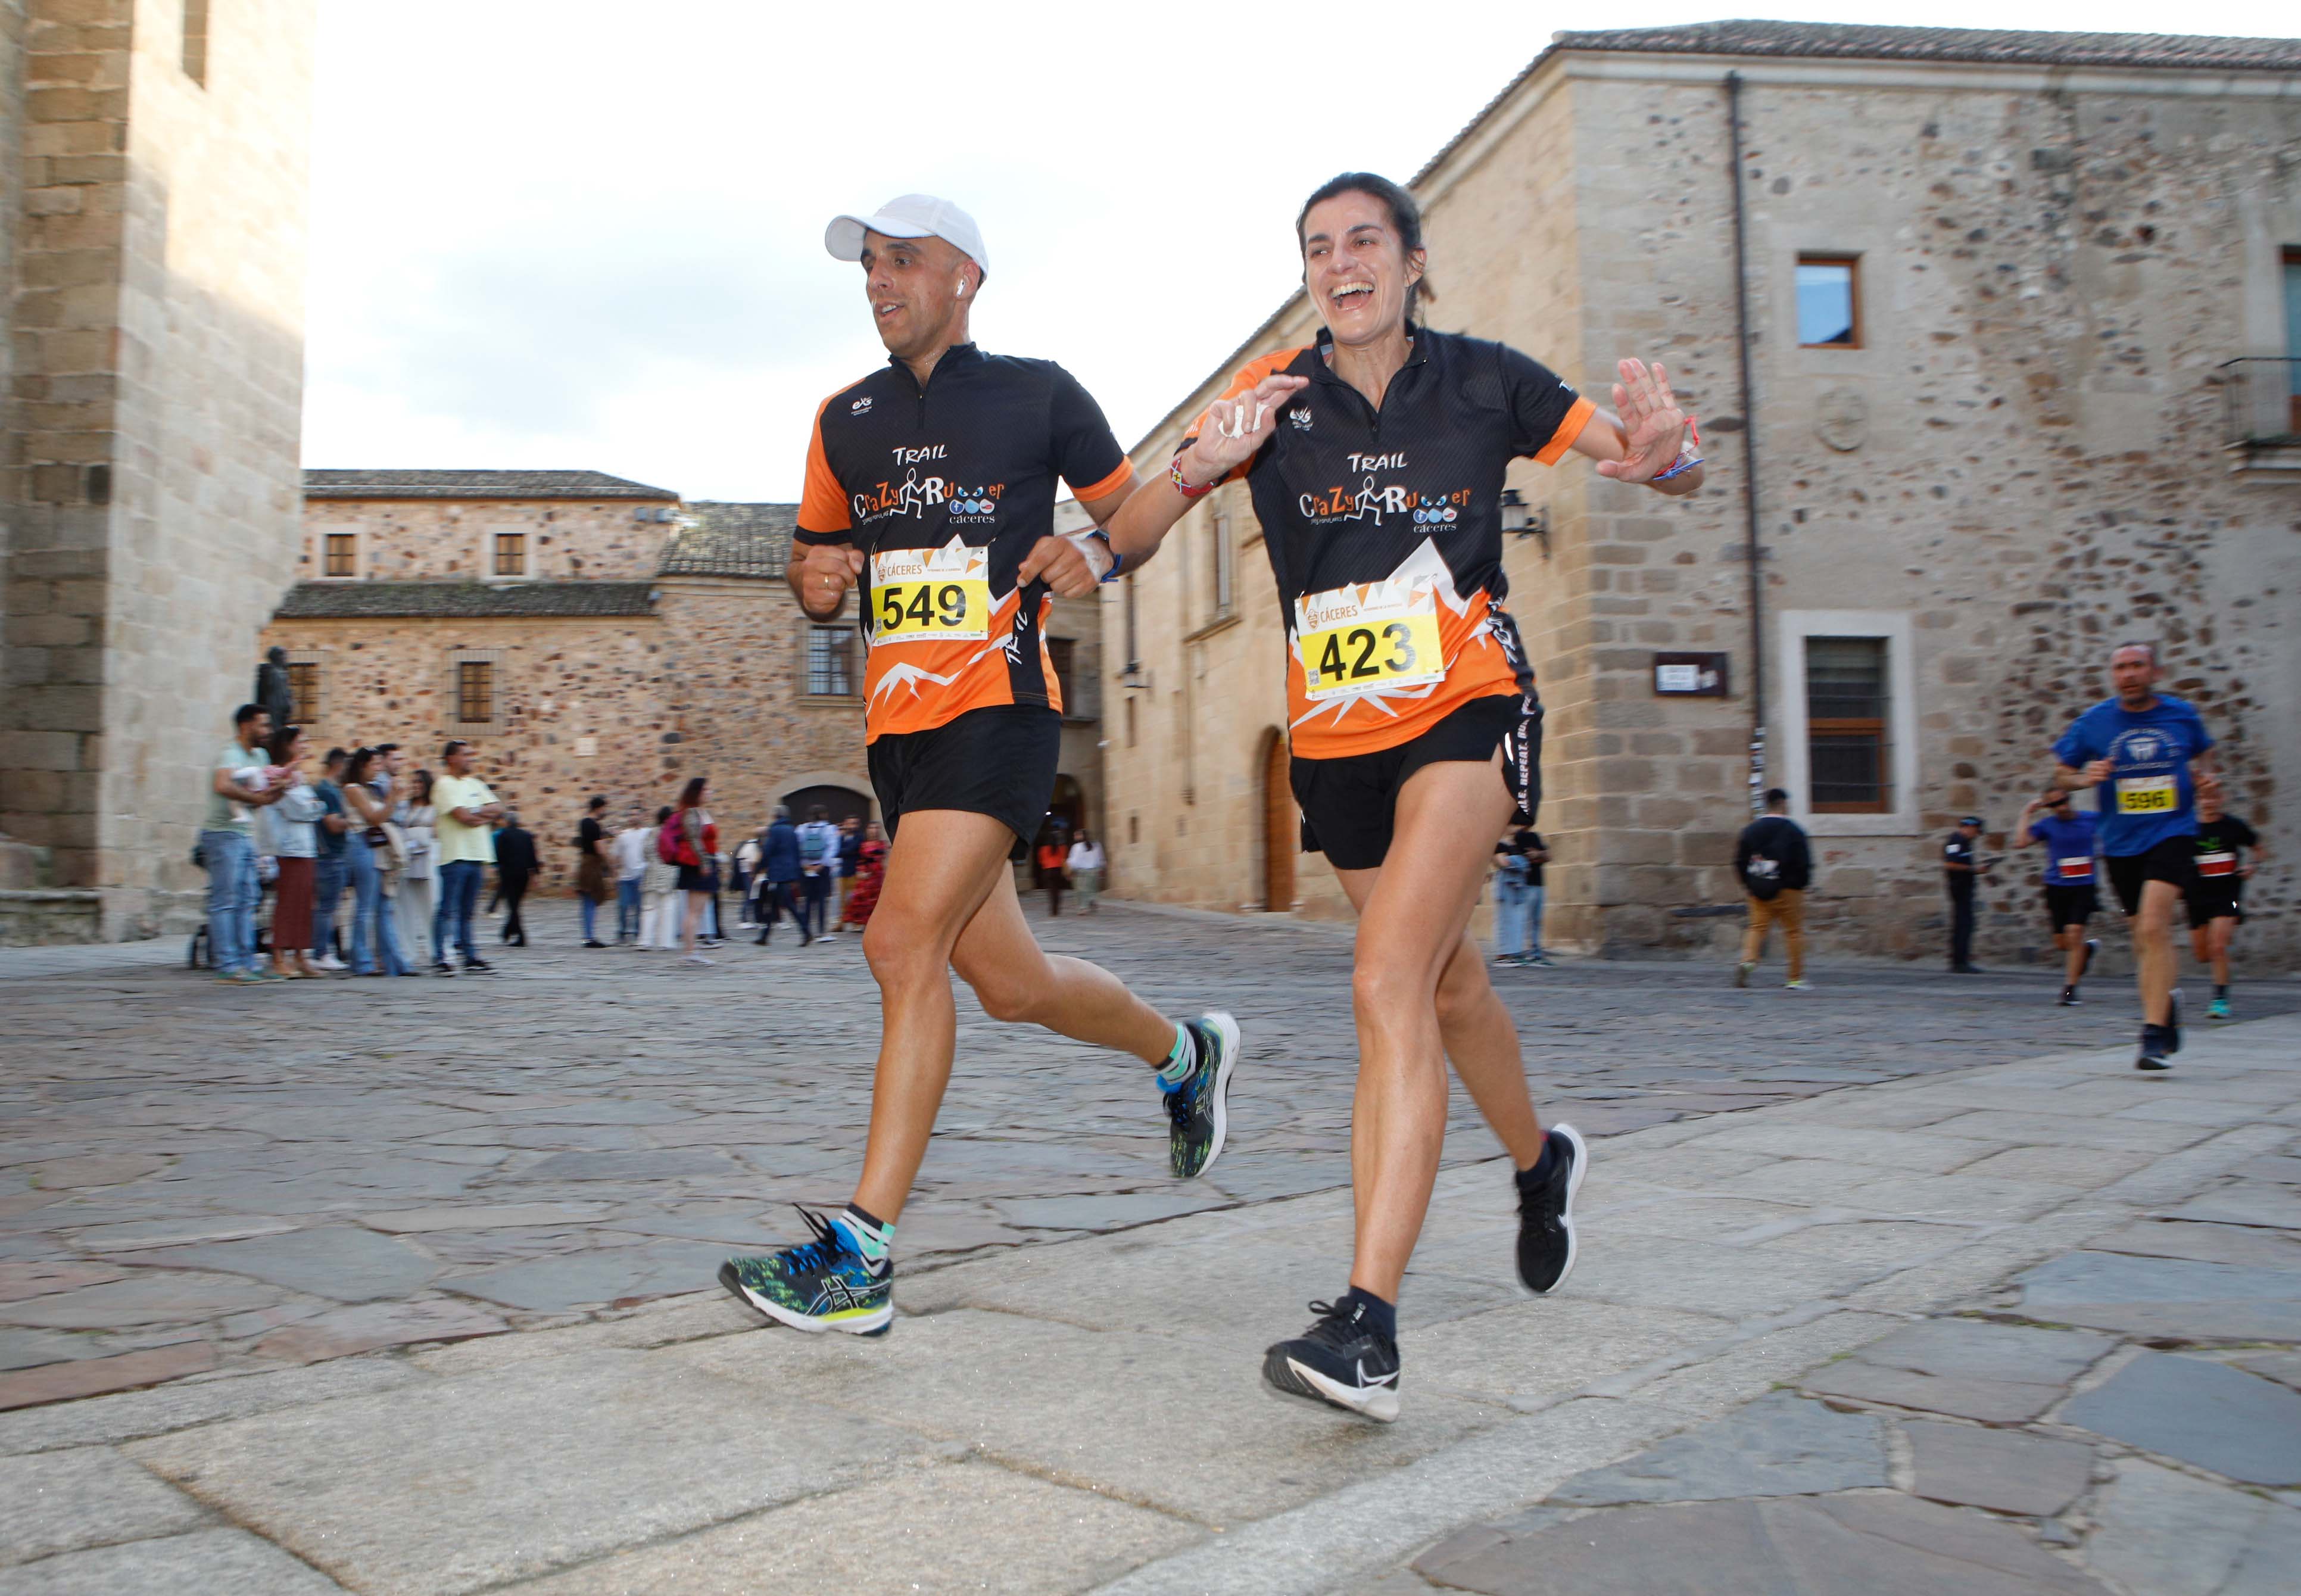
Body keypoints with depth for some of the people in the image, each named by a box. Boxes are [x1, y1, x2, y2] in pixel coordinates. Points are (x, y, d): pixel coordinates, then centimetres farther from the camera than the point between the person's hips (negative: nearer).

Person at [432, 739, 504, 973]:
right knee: (447, 910, -6)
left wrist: (475, 813, -8)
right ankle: (441, 959, -4)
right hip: (454, 856, -7)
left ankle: (470, 956, 16)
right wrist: (486, 814, 1)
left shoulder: (476, 784, 17)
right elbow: (463, 817, -15)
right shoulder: (444, 785, -5)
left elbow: (498, 809, 8)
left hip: (477, 856, 7)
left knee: (467, 911, 12)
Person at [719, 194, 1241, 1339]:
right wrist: (814, 581, -1)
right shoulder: (845, 420, 17)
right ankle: (1182, 1052, 35)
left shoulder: (1038, 393, 4)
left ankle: (860, 1255, -13)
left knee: (905, 943, -19)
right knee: (1008, 982, 8)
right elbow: (814, 566, 23)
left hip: (1000, 707, -6)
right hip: (897, 720, 6)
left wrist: (1095, 553, -10)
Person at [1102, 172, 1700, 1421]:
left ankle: (1368, 1326, -21)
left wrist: (1661, 451, -20)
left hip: (1467, 712, -3)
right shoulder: (1276, 397, 0)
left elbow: (1674, 471, 5)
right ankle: (1539, 1163, 47)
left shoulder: (1485, 382, -1)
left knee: (1389, 989, -21)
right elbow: (1124, 543, -8)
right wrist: (1198, 468, -29)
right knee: (1449, 985, 18)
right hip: (1335, 739, 4)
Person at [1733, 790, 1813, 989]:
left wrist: (1747, 885, 16)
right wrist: (1802, 884, 7)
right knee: (1794, 932, 6)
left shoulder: (1750, 829, 6)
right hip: (1788, 891, -3)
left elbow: (1740, 861, 7)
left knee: (1758, 927, 7)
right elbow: (1804, 863, -7)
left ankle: (1748, 960, -19)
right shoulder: (1793, 830, -6)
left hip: (1758, 891, 3)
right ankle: (1796, 978, 9)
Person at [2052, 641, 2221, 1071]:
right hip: (2121, 843, 2)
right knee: (2145, 937, 11)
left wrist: (2208, 779, 1)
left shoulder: (2183, 714, 3)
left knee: (2152, 926, -21)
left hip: (2173, 834, -2)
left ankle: (2154, 1035, -18)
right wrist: (2085, 778, -12)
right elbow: (2061, 772, 8)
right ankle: (2166, 1009, 37)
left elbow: (2203, 756, 22)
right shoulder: (2093, 722, 1)